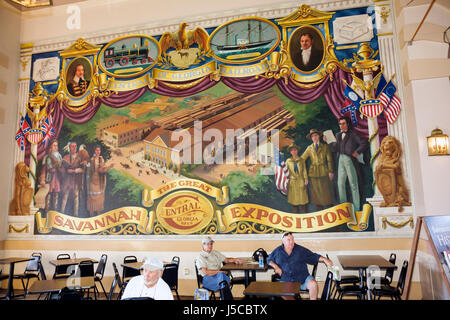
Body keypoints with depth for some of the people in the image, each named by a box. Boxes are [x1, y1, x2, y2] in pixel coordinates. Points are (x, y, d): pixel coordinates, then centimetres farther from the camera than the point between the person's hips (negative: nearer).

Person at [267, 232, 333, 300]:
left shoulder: (301, 250, 12)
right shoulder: (278, 251, 13)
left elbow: (314, 256, 12)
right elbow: (269, 260, 19)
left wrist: (324, 259, -4)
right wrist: (275, 266, 0)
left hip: (302, 278, 1)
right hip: (286, 280, 0)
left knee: (313, 284, -29)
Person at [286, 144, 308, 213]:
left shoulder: (301, 160, 6)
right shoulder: (288, 161, 6)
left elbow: (304, 170, 5)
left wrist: (306, 179, -2)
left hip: (300, 181, 0)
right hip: (292, 181, 1)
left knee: (302, 197, 1)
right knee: (294, 198, 4)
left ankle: (304, 212, 10)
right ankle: (296, 212, 13)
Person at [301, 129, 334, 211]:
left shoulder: (325, 146, 6)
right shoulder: (309, 148, 10)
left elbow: (329, 160, 3)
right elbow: (302, 159, 9)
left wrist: (330, 171, -5)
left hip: (324, 172, -2)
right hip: (313, 173, 2)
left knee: (326, 192, -2)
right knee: (316, 193, 3)